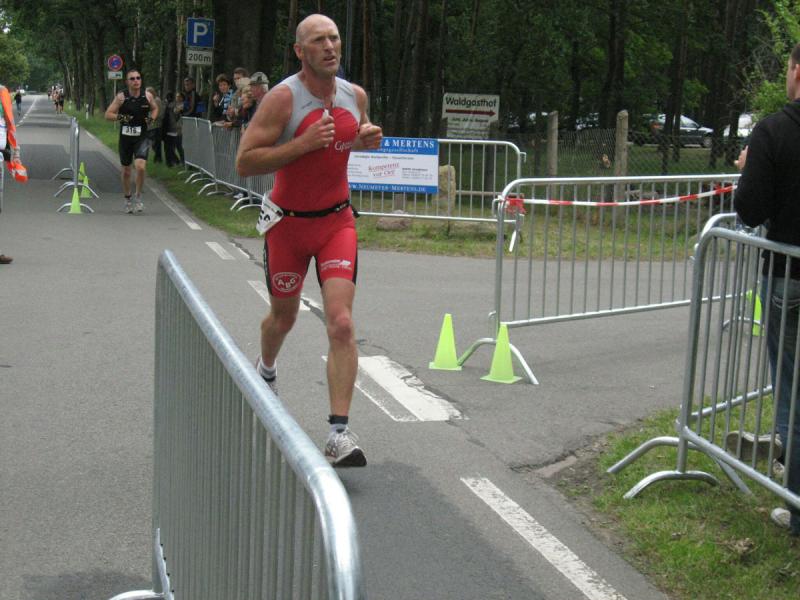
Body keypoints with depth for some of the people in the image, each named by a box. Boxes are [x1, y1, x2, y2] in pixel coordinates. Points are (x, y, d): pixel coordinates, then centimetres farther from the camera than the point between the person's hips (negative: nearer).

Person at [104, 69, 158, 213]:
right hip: (125, 137, 1)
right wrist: (120, 117, -20)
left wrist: (152, 118, -1)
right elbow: (108, 114, -3)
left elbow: (155, 108, 18)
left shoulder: (147, 96, -2)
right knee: (126, 170, 11)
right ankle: (127, 199, 31)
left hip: (142, 137, 0)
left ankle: (138, 197, 1)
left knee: (140, 166, -20)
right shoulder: (121, 97, -6)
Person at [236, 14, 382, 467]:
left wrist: (368, 140, -2)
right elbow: (245, 163, -19)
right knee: (284, 316, 17)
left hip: (337, 221, 2)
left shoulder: (355, 95, 1)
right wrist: (303, 143, -28)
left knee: (341, 323, -13)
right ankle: (266, 370, 53)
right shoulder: (283, 98, -15)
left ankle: (340, 434, -14)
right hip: (289, 222, -2)